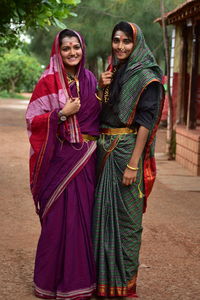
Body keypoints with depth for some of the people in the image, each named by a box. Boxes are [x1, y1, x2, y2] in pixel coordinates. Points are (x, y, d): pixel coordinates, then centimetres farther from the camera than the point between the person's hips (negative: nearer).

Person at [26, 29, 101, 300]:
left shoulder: (90, 80, 11)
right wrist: (62, 113, -18)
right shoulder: (49, 81, -4)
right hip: (59, 158, -5)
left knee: (83, 214, 8)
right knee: (59, 217, -1)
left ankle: (81, 276, 21)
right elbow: (32, 120, -6)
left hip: (86, 159, 5)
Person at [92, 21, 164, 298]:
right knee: (103, 210, 11)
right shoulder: (112, 73, 13)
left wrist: (133, 164, -20)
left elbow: (145, 122, -15)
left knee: (125, 214, -1)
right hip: (105, 149, 7)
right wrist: (101, 88, -2)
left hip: (128, 149, -7)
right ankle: (104, 276, 24)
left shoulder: (145, 77, -9)